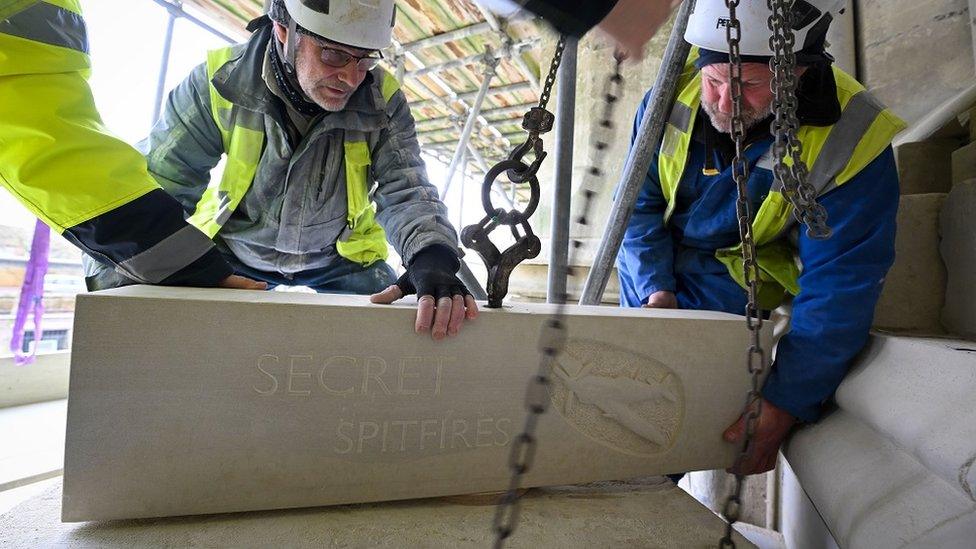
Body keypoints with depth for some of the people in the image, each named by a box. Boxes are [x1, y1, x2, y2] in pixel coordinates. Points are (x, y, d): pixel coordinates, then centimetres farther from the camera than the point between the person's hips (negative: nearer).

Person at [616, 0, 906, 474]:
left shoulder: (850, 144, -22)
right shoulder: (676, 91, -12)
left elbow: (838, 291, -21)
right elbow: (638, 203, -6)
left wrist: (784, 404, -26)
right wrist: (654, 289, -19)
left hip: (735, 290, -3)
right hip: (651, 279, 4)